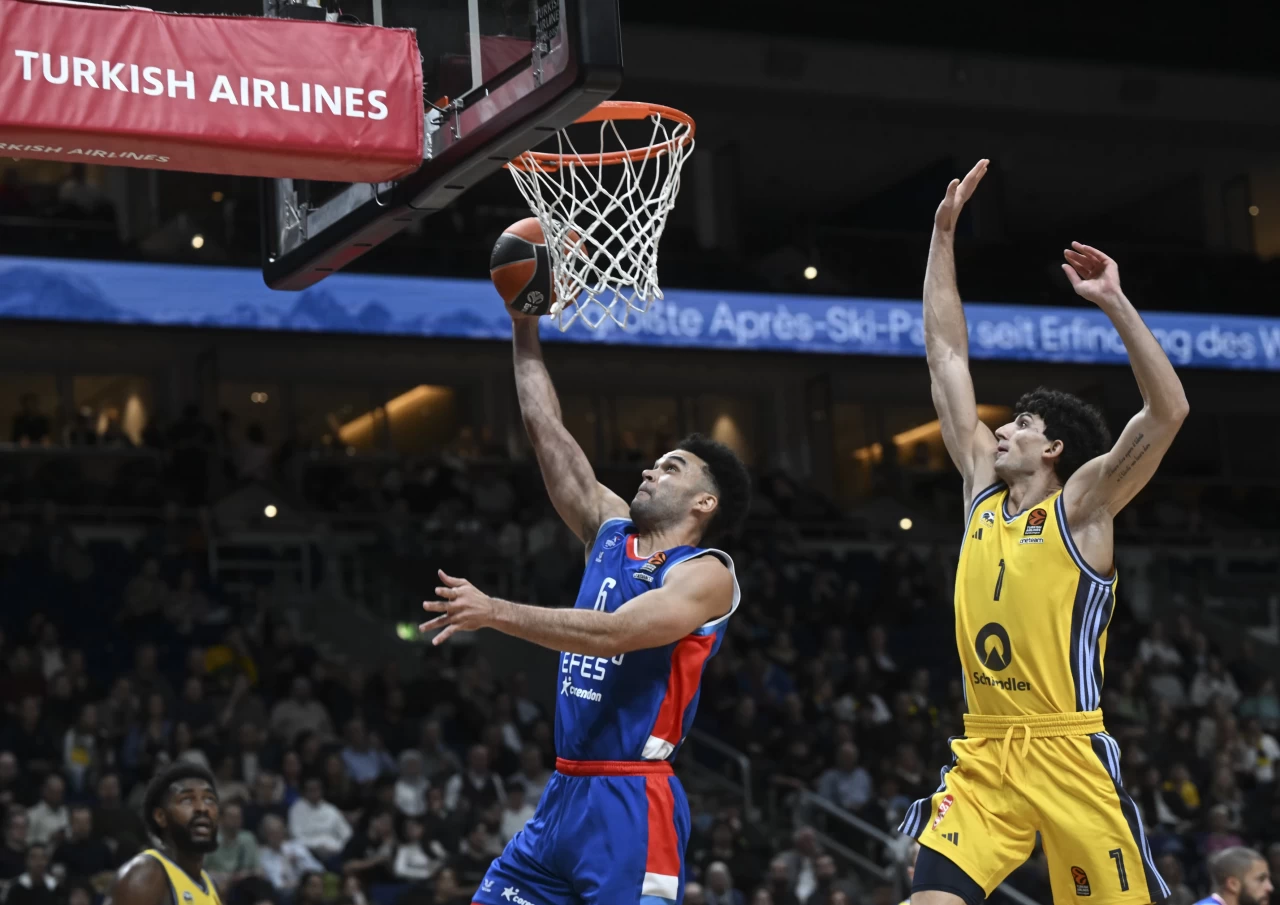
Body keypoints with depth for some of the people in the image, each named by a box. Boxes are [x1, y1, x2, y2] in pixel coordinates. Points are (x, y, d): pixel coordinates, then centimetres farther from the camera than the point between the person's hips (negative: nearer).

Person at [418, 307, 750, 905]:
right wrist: (525, 328, 11)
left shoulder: (706, 574, -8)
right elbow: (546, 431, 14)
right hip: (565, 793, 8)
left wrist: (496, 612, -29)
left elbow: (612, 633, -23)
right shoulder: (611, 531, 14)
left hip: (631, 804, -8)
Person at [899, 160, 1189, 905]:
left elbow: (1168, 413, -18)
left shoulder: (1080, 505, -3)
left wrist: (1116, 303, -21)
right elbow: (947, 356, 15)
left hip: (1069, 754, -5)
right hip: (984, 758, 5)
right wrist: (944, 235, 15)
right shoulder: (984, 491, 13)